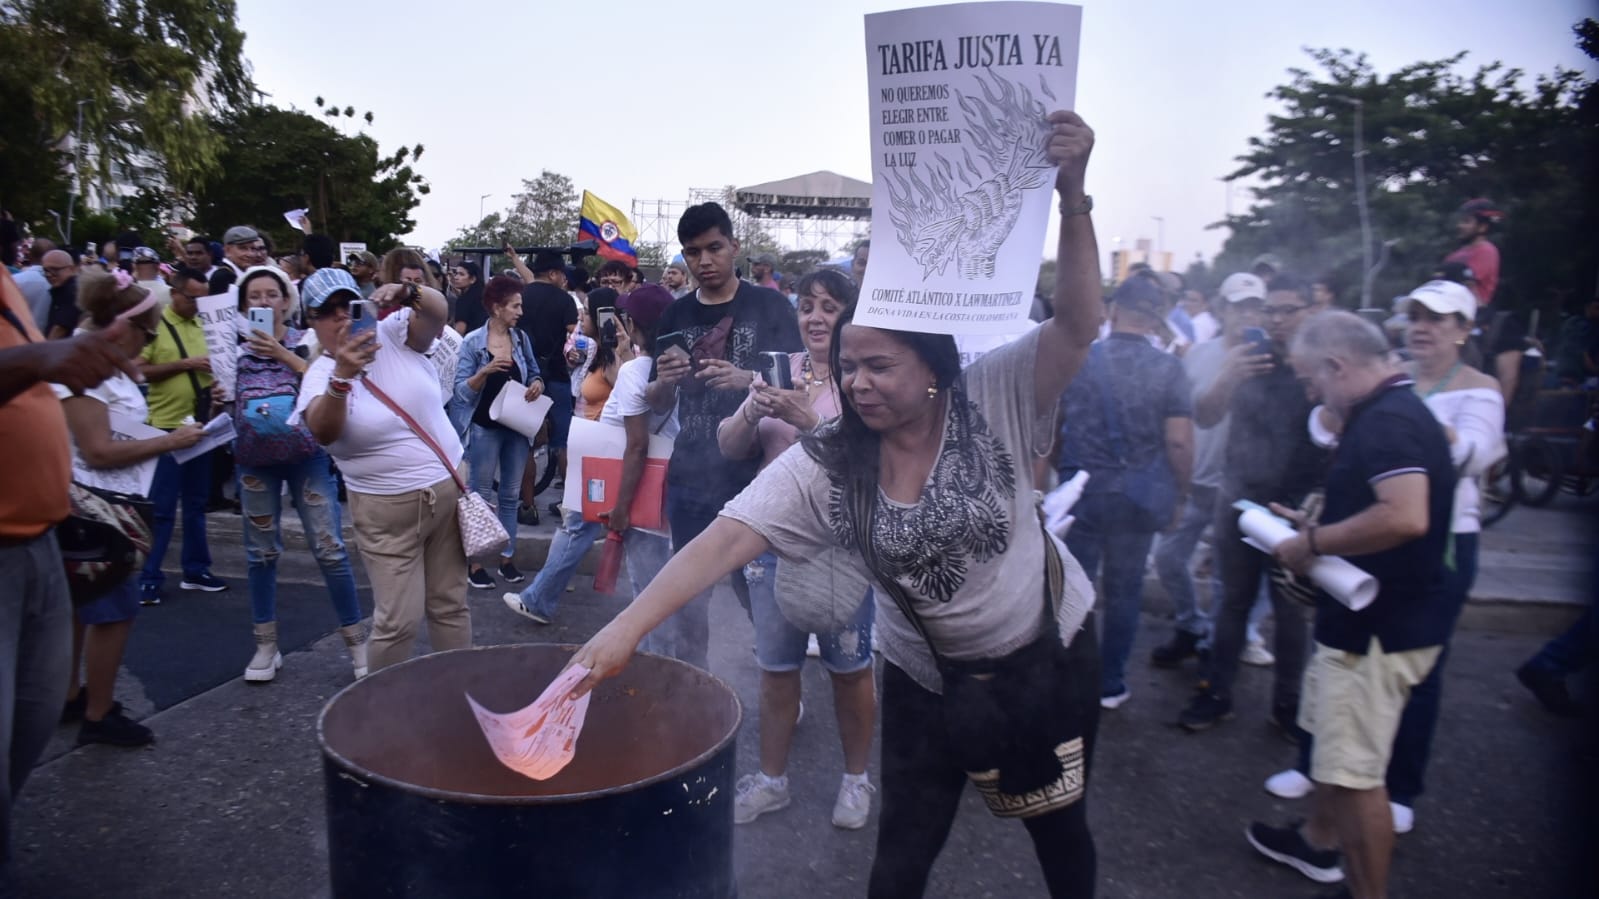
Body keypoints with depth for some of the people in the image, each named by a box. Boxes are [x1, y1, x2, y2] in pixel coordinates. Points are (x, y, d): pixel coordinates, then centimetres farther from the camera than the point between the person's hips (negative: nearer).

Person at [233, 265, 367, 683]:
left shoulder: (307, 341, 1)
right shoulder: (236, 349, 7)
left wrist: (283, 354, -16)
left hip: (307, 455, -3)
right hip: (255, 458, 3)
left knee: (330, 549, -5)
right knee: (261, 552, 10)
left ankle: (357, 643, 5)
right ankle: (266, 646, 22)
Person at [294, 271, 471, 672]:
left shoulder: (393, 334, 0)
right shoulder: (320, 374, -6)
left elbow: (437, 312, -18)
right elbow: (324, 433, -26)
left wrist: (407, 292, -39)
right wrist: (343, 375, -41)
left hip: (449, 487, 3)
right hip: (388, 508, -2)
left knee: (451, 605, 14)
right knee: (399, 619, -1)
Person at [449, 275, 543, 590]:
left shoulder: (522, 338, 2)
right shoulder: (472, 341, -10)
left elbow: (534, 373, 12)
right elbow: (462, 390, -12)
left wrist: (536, 384, -10)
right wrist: (487, 370, -28)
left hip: (517, 426, 4)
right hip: (485, 427, -4)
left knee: (510, 495, 11)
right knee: (481, 496, 3)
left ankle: (507, 559, 20)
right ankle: (474, 564, 12)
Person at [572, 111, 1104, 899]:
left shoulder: (996, 402, -19)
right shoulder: (823, 466, -18)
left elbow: (1078, 327, -32)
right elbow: (725, 540, -28)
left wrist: (1072, 195, -46)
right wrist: (624, 629, -39)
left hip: (1049, 650, 0)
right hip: (927, 676, 1)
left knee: (1059, 825, 21)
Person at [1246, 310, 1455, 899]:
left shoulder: (1387, 420, -22)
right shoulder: (1391, 412, 12)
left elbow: (1405, 517, -36)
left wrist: (1313, 544, -26)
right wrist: (1316, 525, 14)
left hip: (1381, 629, -11)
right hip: (1366, 618, 11)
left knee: (1355, 773, -2)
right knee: (1333, 746, 26)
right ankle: (1318, 845, 43)